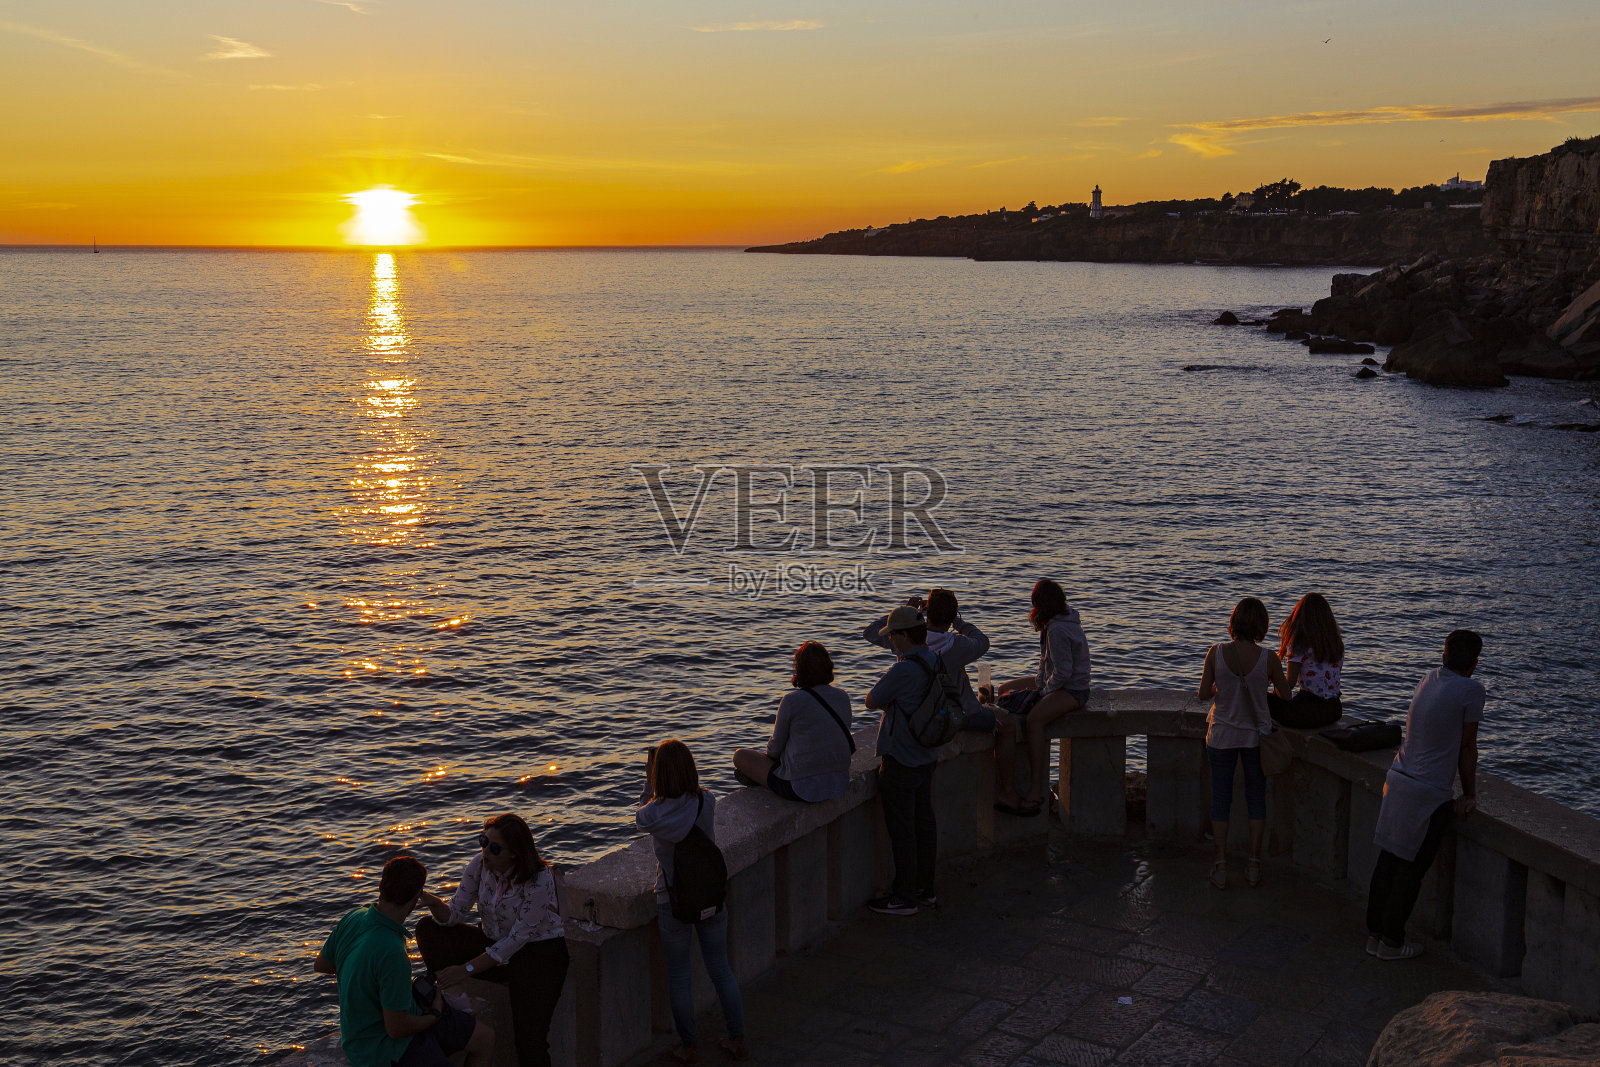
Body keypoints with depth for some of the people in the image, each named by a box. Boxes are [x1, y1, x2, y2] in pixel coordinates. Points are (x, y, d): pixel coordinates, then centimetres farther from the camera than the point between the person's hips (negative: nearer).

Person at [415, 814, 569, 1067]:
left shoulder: (540, 880, -26)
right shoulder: (480, 864, -9)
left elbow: (516, 940, -23)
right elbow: (454, 914, -5)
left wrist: (467, 969, -23)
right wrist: (432, 901, -28)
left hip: (538, 952, -6)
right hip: (493, 942, 6)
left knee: (529, 1041, -27)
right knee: (428, 928, -14)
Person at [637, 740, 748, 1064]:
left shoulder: (654, 813, -18)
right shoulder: (708, 803, -14)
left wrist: (649, 781, 6)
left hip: (672, 902, -2)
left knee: (678, 976, 14)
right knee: (720, 969, 18)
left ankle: (689, 1048, 25)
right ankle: (738, 1041, 28)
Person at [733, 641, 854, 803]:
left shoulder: (791, 700, -17)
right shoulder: (842, 697, -1)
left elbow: (776, 748, -7)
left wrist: (770, 754, 19)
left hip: (802, 790, -6)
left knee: (740, 755, 16)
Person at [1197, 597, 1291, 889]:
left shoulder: (1216, 653, -13)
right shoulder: (1269, 658, -14)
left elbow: (1204, 694, -6)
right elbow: (1285, 694, 0)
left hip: (1222, 734, 0)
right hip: (1256, 735, 0)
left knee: (1220, 799, 9)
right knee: (1256, 799, 14)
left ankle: (1220, 867, 11)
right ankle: (1254, 865, 18)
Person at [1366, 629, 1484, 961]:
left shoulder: (1429, 679, 8)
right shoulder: (1471, 690, -13)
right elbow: (1467, 748, -6)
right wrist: (1469, 795, 6)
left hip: (1397, 780, 7)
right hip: (1429, 793, -7)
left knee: (1388, 859, 13)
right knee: (1412, 869, 3)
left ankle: (1374, 933, 21)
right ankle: (1391, 941, 10)